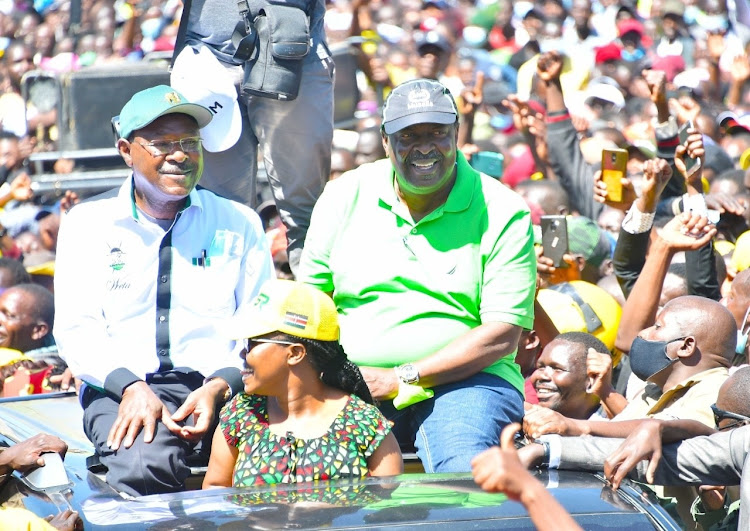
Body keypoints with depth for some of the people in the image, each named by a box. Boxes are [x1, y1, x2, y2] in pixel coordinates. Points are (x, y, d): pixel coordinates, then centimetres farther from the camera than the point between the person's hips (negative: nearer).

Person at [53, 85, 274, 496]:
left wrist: (219, 386, -12)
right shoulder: (86, 223, 12)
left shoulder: (239, 224, 14)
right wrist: (130, 386, -14)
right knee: (143, 466, -37)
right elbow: (75, 328, 5)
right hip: (122, 392, -1)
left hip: (222, 388, 1)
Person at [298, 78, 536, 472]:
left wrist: (401, 379, -14)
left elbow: (502, 335, -7)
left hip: (463, 381, -2)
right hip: (353, 382, 3)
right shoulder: (344, 196, 10)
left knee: (468, 476, -35)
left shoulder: (502, 213, 0)